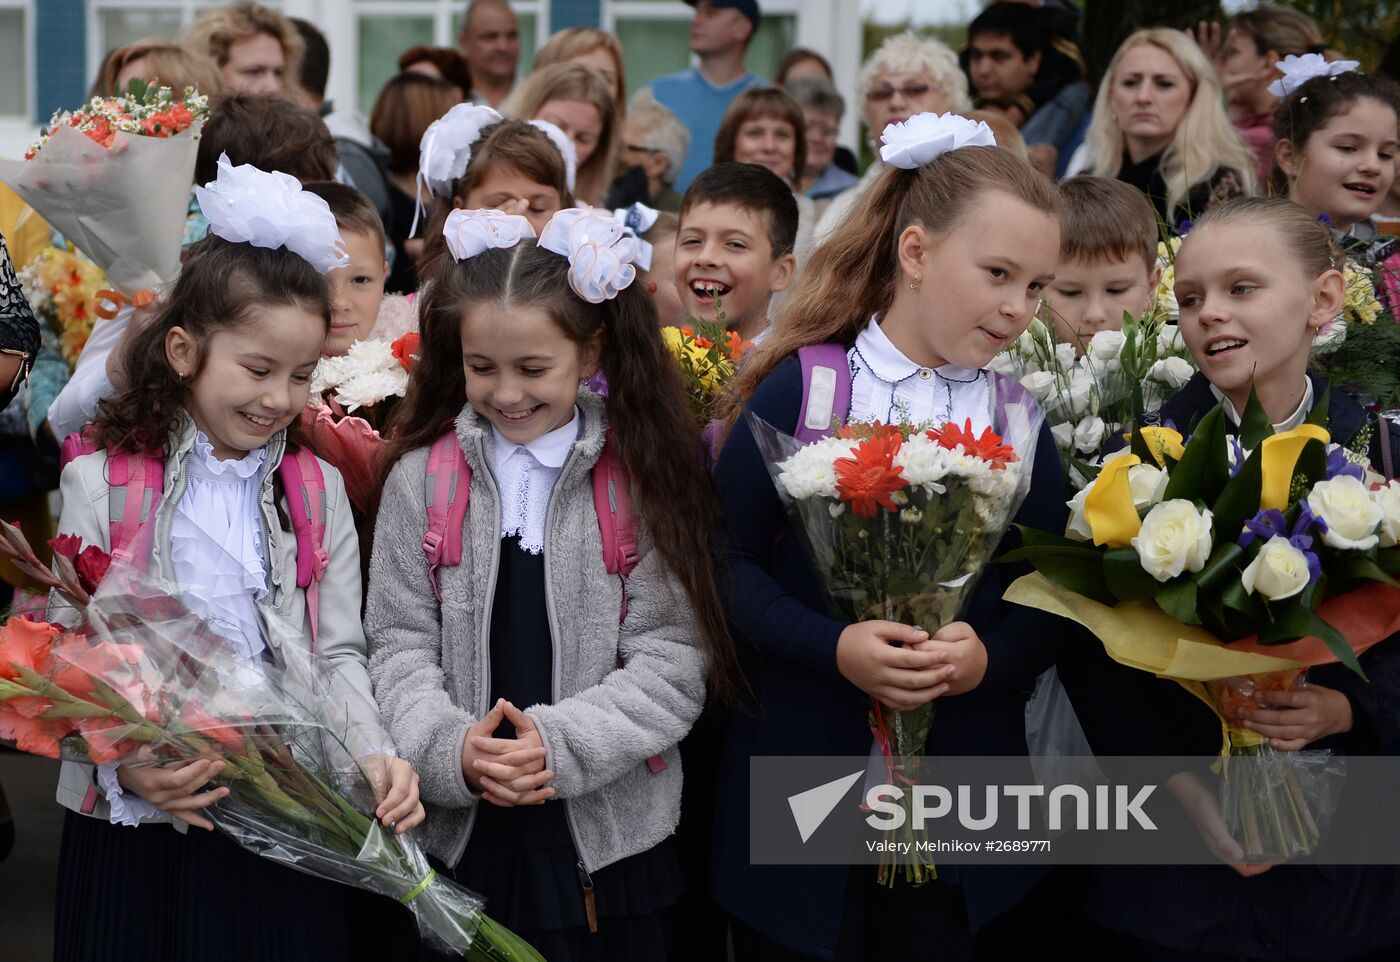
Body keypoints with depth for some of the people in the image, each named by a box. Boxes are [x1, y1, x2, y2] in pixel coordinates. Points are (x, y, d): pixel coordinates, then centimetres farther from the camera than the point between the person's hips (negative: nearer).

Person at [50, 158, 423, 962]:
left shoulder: (316, 486, 8)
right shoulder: (103, 481, -2)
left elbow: (340, 653, 7)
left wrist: (375, 758, -11)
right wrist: (128, 767, -22)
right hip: (136, 832, -2)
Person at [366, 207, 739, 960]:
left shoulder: (643, 482, -2)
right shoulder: (421, 478, 3)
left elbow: (674, 660, -5)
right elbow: (400, 645, 2)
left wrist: (562, 743, -17)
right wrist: (450, 748, -15)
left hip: (607, 840, -1)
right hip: (457, 839, 1)